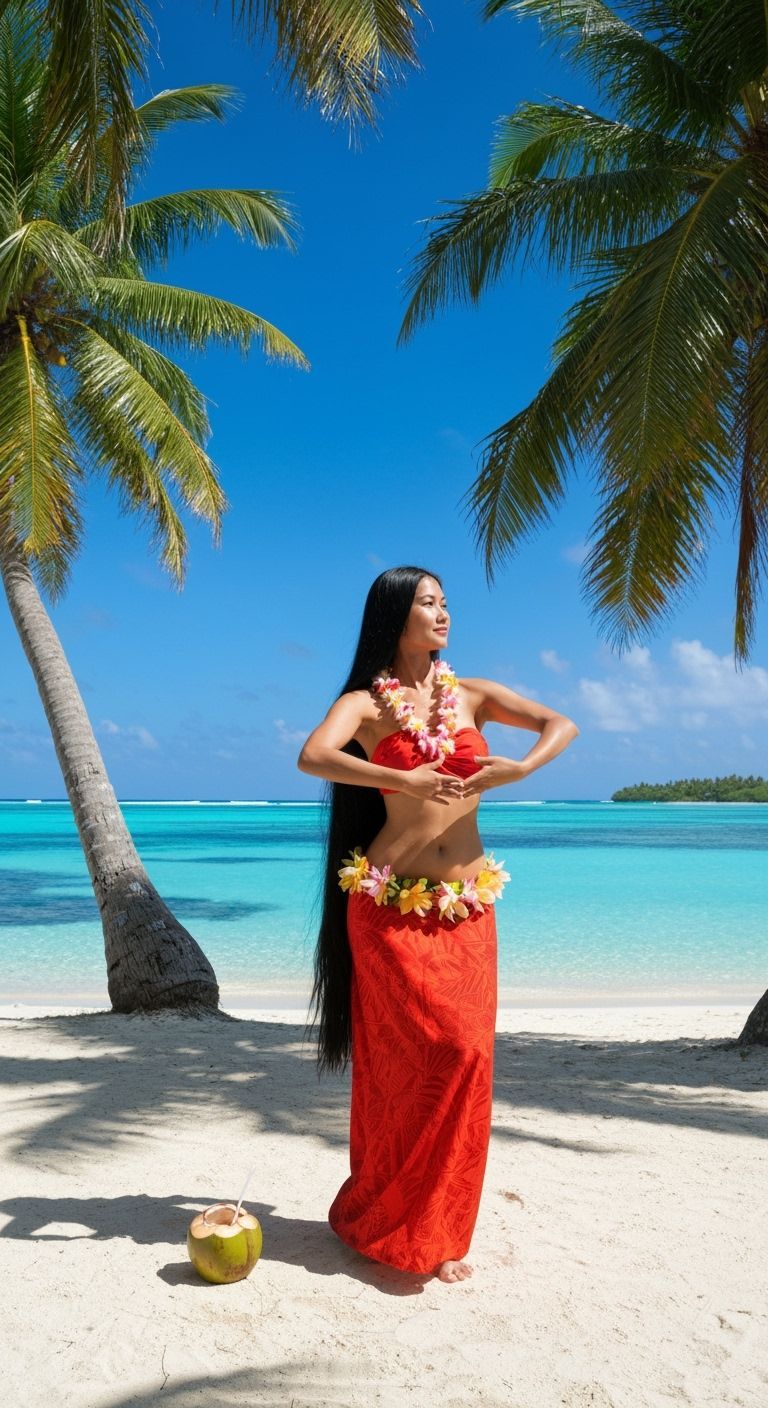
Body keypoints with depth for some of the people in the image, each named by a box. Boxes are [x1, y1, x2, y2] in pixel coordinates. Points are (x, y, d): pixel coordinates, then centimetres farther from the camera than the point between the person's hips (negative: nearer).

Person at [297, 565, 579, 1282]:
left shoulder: (470, 695, 12)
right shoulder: (364, 703, 0)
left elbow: (562, 724, 4)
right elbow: (312, 757, -19)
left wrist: (522, 767, -16)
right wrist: (403, 780, -30)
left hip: (467, 906, 4)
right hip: (392, 905, -4)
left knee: (461, 1061, 3)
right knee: (449, 1053, -9)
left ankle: (433, 1226, 22)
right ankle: (389, 1222, 14)